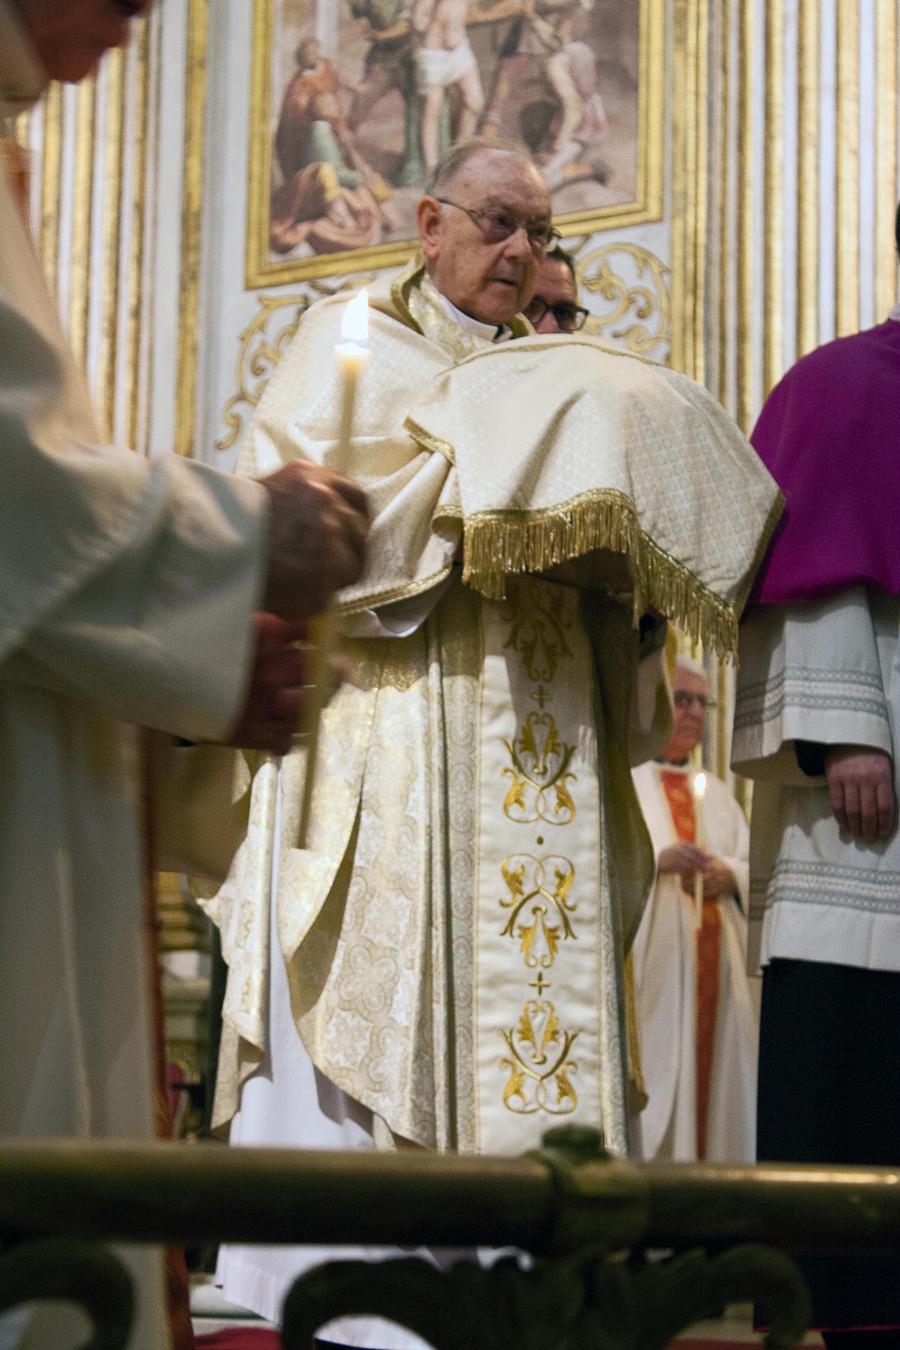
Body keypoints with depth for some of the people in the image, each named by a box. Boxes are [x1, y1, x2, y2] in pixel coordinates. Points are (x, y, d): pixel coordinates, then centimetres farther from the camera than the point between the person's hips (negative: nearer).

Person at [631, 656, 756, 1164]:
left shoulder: (715, 792, 22)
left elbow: (754, 870, 16)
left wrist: (730, 875, -6)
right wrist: (656, 859, -22)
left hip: (715, 965, 5)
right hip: (651, 965, -5)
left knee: (712, 1075, 0)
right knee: (654, 1078, -13)